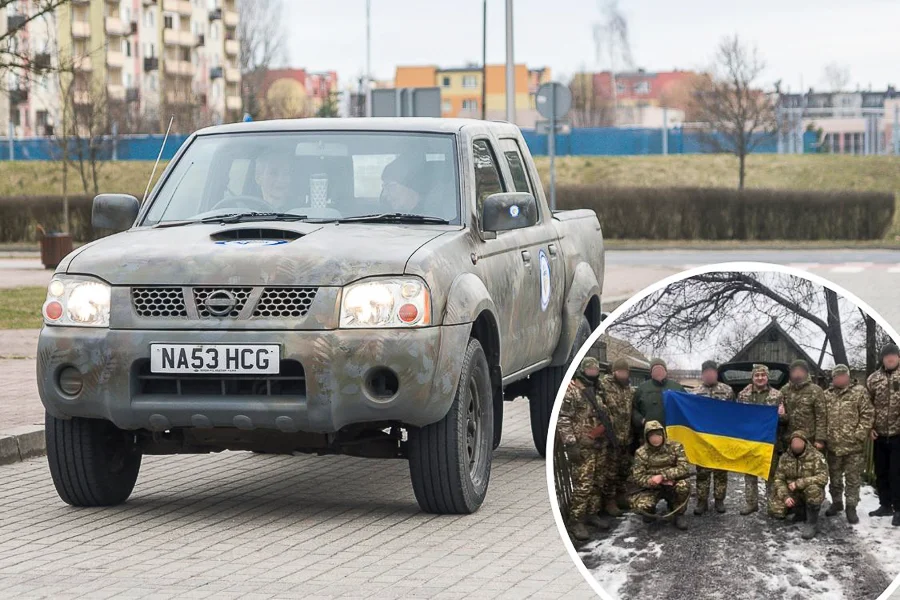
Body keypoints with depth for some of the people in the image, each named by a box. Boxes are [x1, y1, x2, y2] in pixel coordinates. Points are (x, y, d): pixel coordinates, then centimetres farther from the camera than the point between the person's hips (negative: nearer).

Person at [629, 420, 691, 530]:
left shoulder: (675, 447, -8)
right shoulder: (641, 453, -7)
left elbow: (684, 468, -19)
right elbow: (637, 477, -9)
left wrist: (662, 476, -29)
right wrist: (652, 481, -28)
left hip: (672, 487, 0)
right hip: (652, 489, 0)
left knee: (683, 485, -35)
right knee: (639, 504, -31)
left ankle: (679, 514, -7)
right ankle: (650, 511, 10)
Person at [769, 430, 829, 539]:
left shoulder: (816, 456, -12)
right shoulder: (785, 457, 0)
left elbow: (823, 477, -23)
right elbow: (779, 479, 0)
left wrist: (799, 483, -28)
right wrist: (785, 496, -19)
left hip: (810, 495, -4)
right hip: (792, 494, 4)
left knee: (813, 489, -38)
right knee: (775, 510, -18)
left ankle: (812, 524, -20)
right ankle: (801, 512, 11)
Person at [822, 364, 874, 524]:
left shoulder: (859, 392, -3)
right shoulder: (826, 395, 10)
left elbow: (867, 414, -7)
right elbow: (821, 417, 13)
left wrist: (859, 435, -13)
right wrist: (822, 437, 3)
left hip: (853, 445, -4)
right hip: (833, 445, 4)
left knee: (853, 479, 1)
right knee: (834, 477, 15)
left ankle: (851, 508, 7)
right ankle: (836, 502, 30)